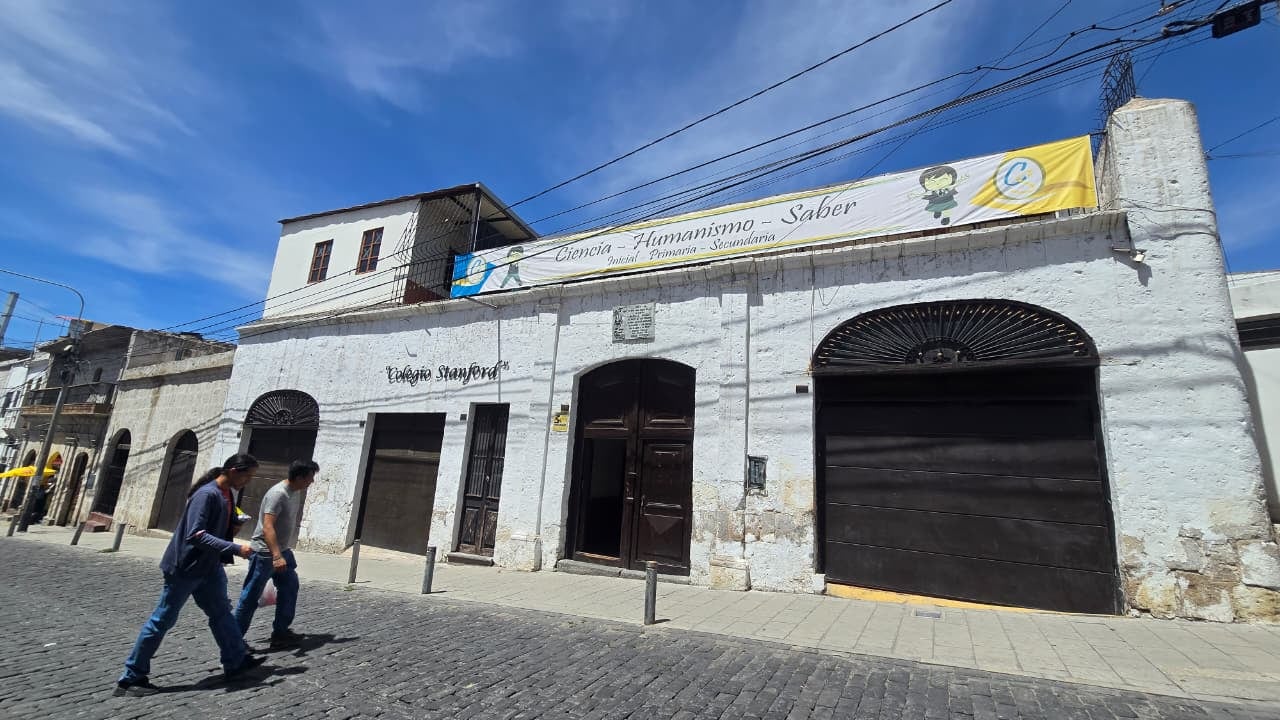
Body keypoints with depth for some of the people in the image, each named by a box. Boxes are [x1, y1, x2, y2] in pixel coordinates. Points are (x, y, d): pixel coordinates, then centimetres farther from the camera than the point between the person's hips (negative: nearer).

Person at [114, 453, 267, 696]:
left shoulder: (225, 494, 4)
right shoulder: (207, 494, -25)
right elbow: (196, 535, -30)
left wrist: (235, 524, -1)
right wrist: (236, 549, -30)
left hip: (208, 568, 9)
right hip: (185, 568, -9)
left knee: (221, 613, 14)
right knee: (162, 620, 5)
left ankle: (236, 661, 23)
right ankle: (131, 678, 22)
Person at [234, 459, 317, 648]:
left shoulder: (296, 492, 5)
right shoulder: (277, 494, -24)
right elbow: (267, 527, -31)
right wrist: (276, 556, -38)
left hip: (282, 551, 9)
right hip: (265, 553, -9)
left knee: (290, 588, 12)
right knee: (250, 598, 2)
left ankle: (280, 632, 22)